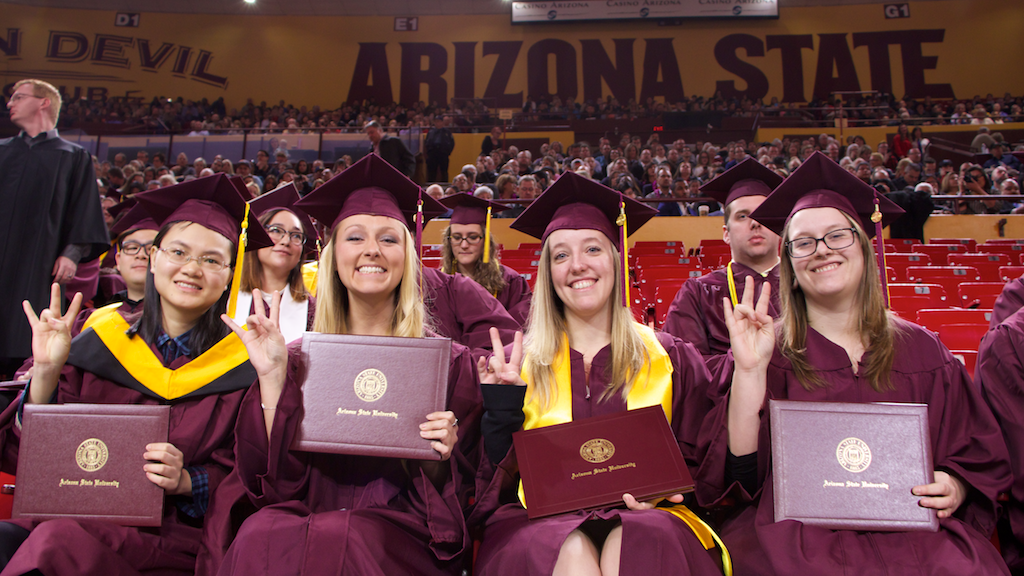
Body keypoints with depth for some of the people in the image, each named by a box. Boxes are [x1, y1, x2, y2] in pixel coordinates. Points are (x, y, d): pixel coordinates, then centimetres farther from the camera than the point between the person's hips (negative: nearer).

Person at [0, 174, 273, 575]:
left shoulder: (243, 362, -1)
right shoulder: (93, 337, 7)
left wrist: (187, 481, -17)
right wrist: (45, 372, -10)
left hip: (174, 532, -2)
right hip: (75, 512, 2)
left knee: (66, 541, -29)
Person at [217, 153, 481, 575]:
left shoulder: (449, 362, 2)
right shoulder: (299, 361, 8)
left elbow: (466, 492, 6)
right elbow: (278, 482, -1)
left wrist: (447, 453, -17)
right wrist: (272, 378, -11)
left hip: (398, 534, -2)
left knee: (337, 542, -32)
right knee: (259, 538, -29)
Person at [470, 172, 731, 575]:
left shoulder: (673, 360, 10)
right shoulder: (517, 364, 9)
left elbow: (694, 466, 12)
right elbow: (500, 475, 7)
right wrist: (501, 412, -10)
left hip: (643, 517, 1)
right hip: (543, 522, -1)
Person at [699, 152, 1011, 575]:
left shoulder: (921, 351, 13)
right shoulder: (772, 353, 3)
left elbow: (980, 458, 19)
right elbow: (742, 474, -6)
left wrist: (956, 488, -2)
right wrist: (749, 371, -16)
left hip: (910, 533, 4)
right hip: (801, 535, -3)